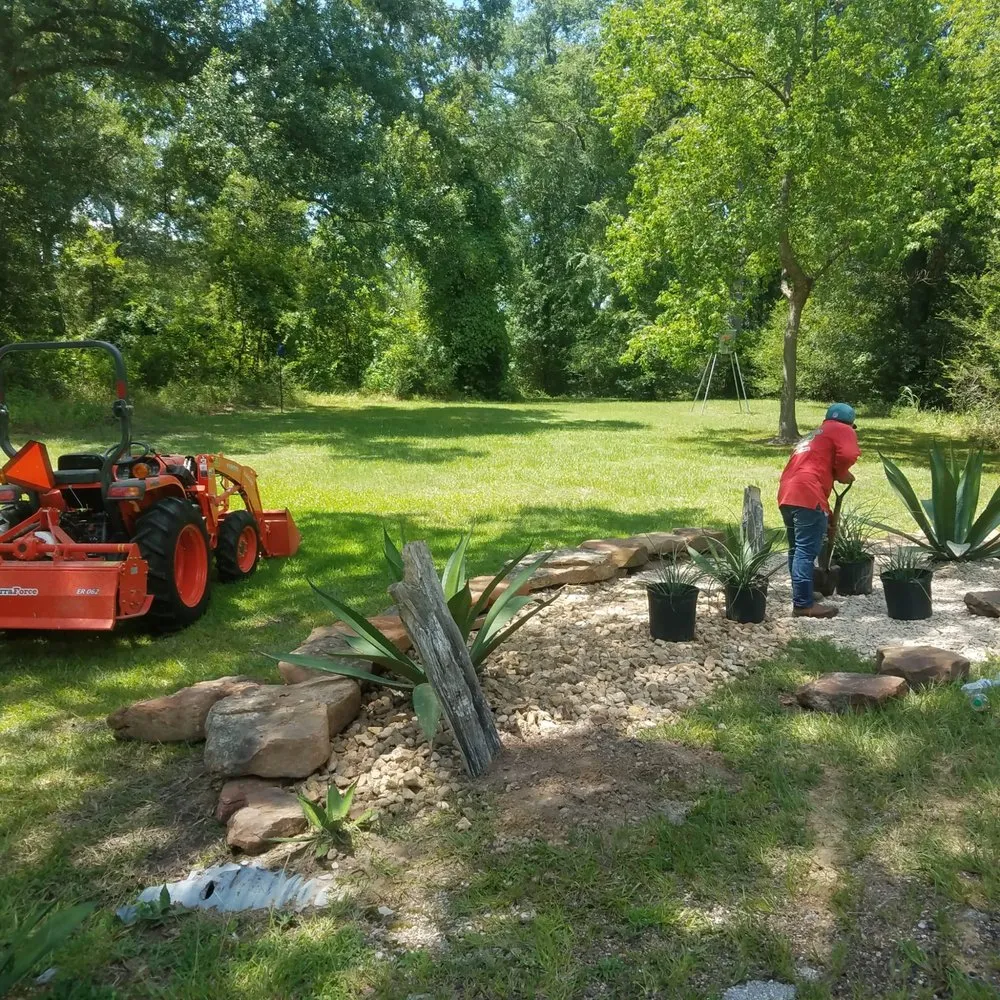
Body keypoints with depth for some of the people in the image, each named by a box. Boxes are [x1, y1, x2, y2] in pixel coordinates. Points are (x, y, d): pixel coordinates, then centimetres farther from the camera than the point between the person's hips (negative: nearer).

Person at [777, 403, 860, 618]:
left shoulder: (812, 436, 36)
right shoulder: (842, 430, 12)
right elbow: (848, 454, -12)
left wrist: (827, 514, 44)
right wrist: (842, 474, 10)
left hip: (787, 495, 8)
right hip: (807, 495, -8)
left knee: (797, 549, 18)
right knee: (807, 551, -7)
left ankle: (801, 595, 28)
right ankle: (804, 604, -7)